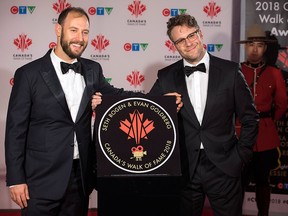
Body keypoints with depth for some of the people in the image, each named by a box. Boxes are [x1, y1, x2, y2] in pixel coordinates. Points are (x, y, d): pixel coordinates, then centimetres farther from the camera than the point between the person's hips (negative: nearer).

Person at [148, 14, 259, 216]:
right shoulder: (166, 77, 2)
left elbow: (250, 118, 3)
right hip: (184, 169, 1)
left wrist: (240, 157, -1)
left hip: (224, 167, -1)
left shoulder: (230, 71, -2)